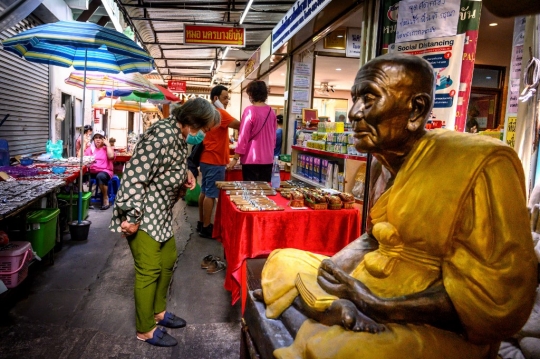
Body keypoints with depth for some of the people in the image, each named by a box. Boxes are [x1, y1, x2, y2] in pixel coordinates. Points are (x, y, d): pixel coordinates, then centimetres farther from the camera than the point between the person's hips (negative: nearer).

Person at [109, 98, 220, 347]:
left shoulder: (178, 136, 5)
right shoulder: (163, 135, -25)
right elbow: (135, 175, -28)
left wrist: (185, 174, -1)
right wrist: (132, 217, -24)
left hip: (161, 213, 10)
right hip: (142, 214, -10)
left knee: (168, 261, 19)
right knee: (149, 270, 1)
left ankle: (158, 311, 38)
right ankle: (145, 330, 20)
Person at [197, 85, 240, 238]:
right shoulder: (219, 113, -14)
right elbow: (239, 125, -21)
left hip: (207, 159, 10)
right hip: (215, 161, -10)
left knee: (205, 192, 14)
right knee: (211, 194, -5)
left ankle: (201, 223, 22)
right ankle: (206, 228, 1)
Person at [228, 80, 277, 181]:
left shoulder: (250, 110, -11)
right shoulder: (271, 111, 5)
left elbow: (243, 136, -11)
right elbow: (273, 137, 12)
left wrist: (235, 158, -6)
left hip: (252, 159, -5)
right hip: (268, 159, 5)